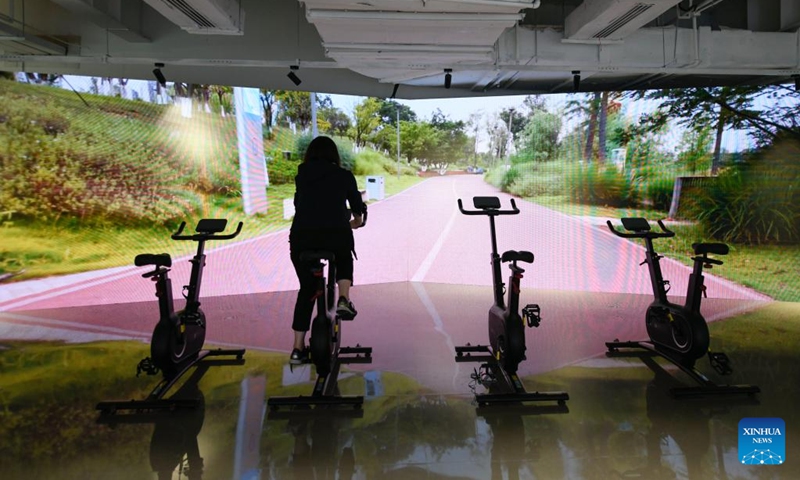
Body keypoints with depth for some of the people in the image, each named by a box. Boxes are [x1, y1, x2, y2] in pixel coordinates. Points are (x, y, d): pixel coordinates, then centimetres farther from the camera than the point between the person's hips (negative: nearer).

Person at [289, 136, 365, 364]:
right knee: (344, 260, 33)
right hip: (337, 235, -2)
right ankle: (344, 300, 9)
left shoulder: (301, 176, 17)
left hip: (301, 237, 2)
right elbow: (356, 203, 25)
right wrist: (357, 220, 48)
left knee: (306, 289, 19)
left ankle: (298, 348, 19)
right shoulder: (344, 176, 12)